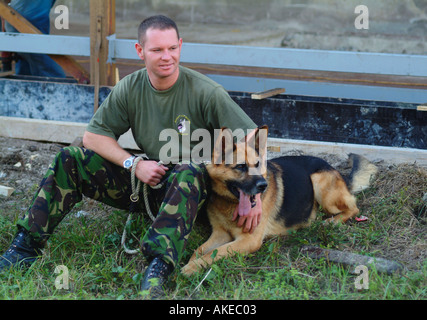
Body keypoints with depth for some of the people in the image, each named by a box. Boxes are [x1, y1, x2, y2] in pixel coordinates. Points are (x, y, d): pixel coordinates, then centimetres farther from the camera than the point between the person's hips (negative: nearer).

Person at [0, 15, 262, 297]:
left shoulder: (204, 92, -15)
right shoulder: (130, 89, -3)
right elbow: (93, 136, 1)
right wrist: (133, 164, -14)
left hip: (191, 188, -4)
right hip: (144, 178, 4)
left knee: (190, 173, -41)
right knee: (70, 160, -10)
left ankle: (160, 264, -51)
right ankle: (27, 245, -9)